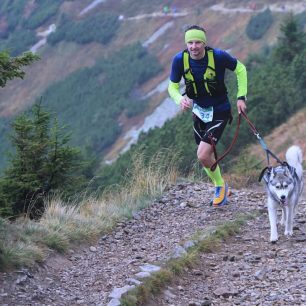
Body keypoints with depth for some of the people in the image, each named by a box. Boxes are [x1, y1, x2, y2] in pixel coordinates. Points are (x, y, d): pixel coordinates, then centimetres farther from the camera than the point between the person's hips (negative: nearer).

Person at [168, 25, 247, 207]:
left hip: (219, 111, -4)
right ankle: (221, 189, 38)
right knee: (207, 156, 14)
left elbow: (240, 69, -5)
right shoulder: (180, 60, -15)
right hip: (199, 110, 5)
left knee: (203, 156, -17)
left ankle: (221, 185, 10)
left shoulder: (218, 56, -23)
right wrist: (180, 99, -27)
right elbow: (172, 86, -5)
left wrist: (241, 97, -10)